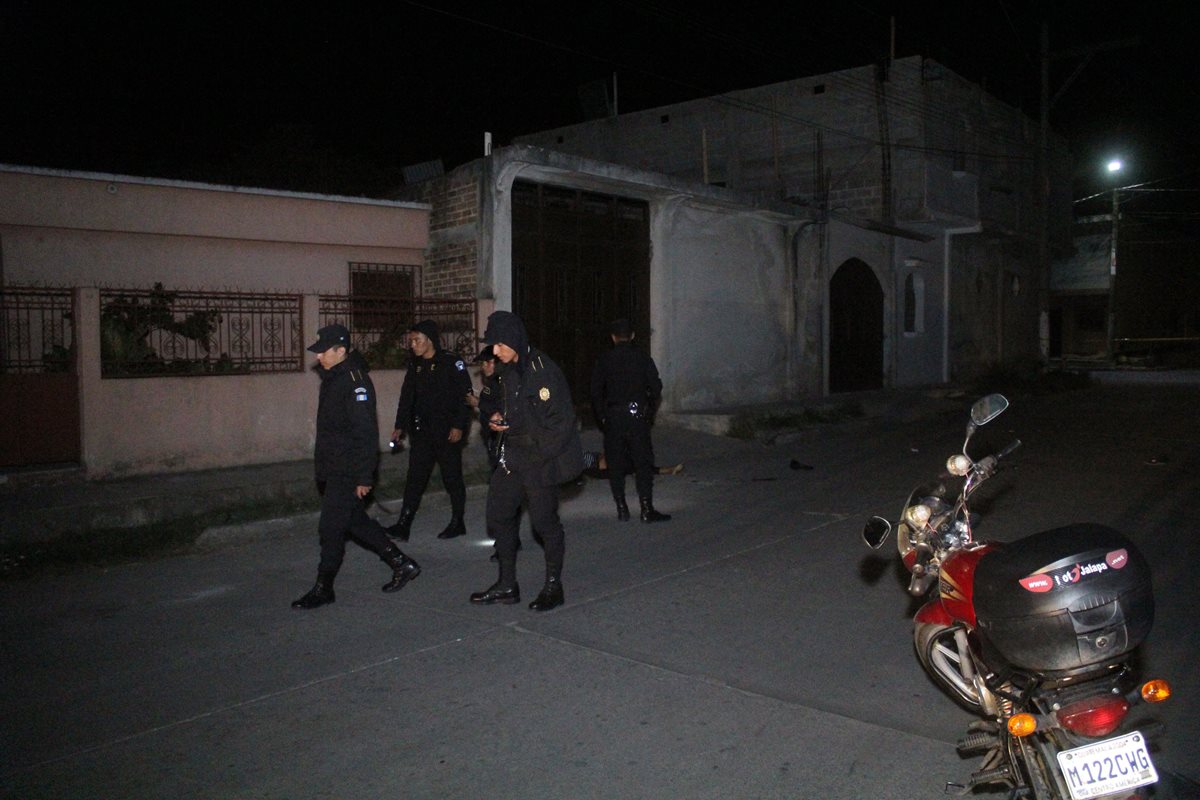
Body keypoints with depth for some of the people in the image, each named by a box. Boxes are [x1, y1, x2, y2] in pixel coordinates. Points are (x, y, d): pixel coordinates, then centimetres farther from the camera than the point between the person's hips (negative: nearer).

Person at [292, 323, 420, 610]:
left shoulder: (355, 381, -17)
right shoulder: (332, 378, 13)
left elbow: (366, 433, -21)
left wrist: (364, 476, -22)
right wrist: (322, 468, 22)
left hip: (347, 473, -10)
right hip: (333, 470, 10)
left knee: (331, 528, -3)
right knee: (357, 522, 15)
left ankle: (323, 589, 10)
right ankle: (402, 564, 25)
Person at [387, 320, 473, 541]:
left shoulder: (451, 362, -9)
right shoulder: (415, 365, 10)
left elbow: (465, 395, -11)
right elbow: (406, 397, 16)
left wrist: (459, 426, -16)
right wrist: (400, 426, 11)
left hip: (447, 432, -5)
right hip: (421, 431, 5)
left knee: (452, 477, 4)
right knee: (415, 477, 2)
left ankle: (457, 522, 18)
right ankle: (403, 525, 2)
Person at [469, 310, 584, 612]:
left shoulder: (544, 371, -18)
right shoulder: (506, 371, 7)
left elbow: (562, 421, -18)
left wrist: (539, 456, -18)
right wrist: (498, 418, 3)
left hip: (540, 459, -9)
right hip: (512, 456, 9)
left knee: (544, 520, 0)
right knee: (499, 515, 11)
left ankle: (553, 587, 17)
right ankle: (507, 586, 24)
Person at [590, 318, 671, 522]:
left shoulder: (604, 361, 1)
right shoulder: (643, 359, 1)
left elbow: (596, 392, 1)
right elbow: (656, 388, 2)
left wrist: (602, 417, 10)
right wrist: (649, 412, 14)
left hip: (613, 418, 0)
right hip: (638, 417, 0)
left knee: (615, 465, 8)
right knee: (643, 464, 3)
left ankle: (622, 510, 9)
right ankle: (647, 510, 0)